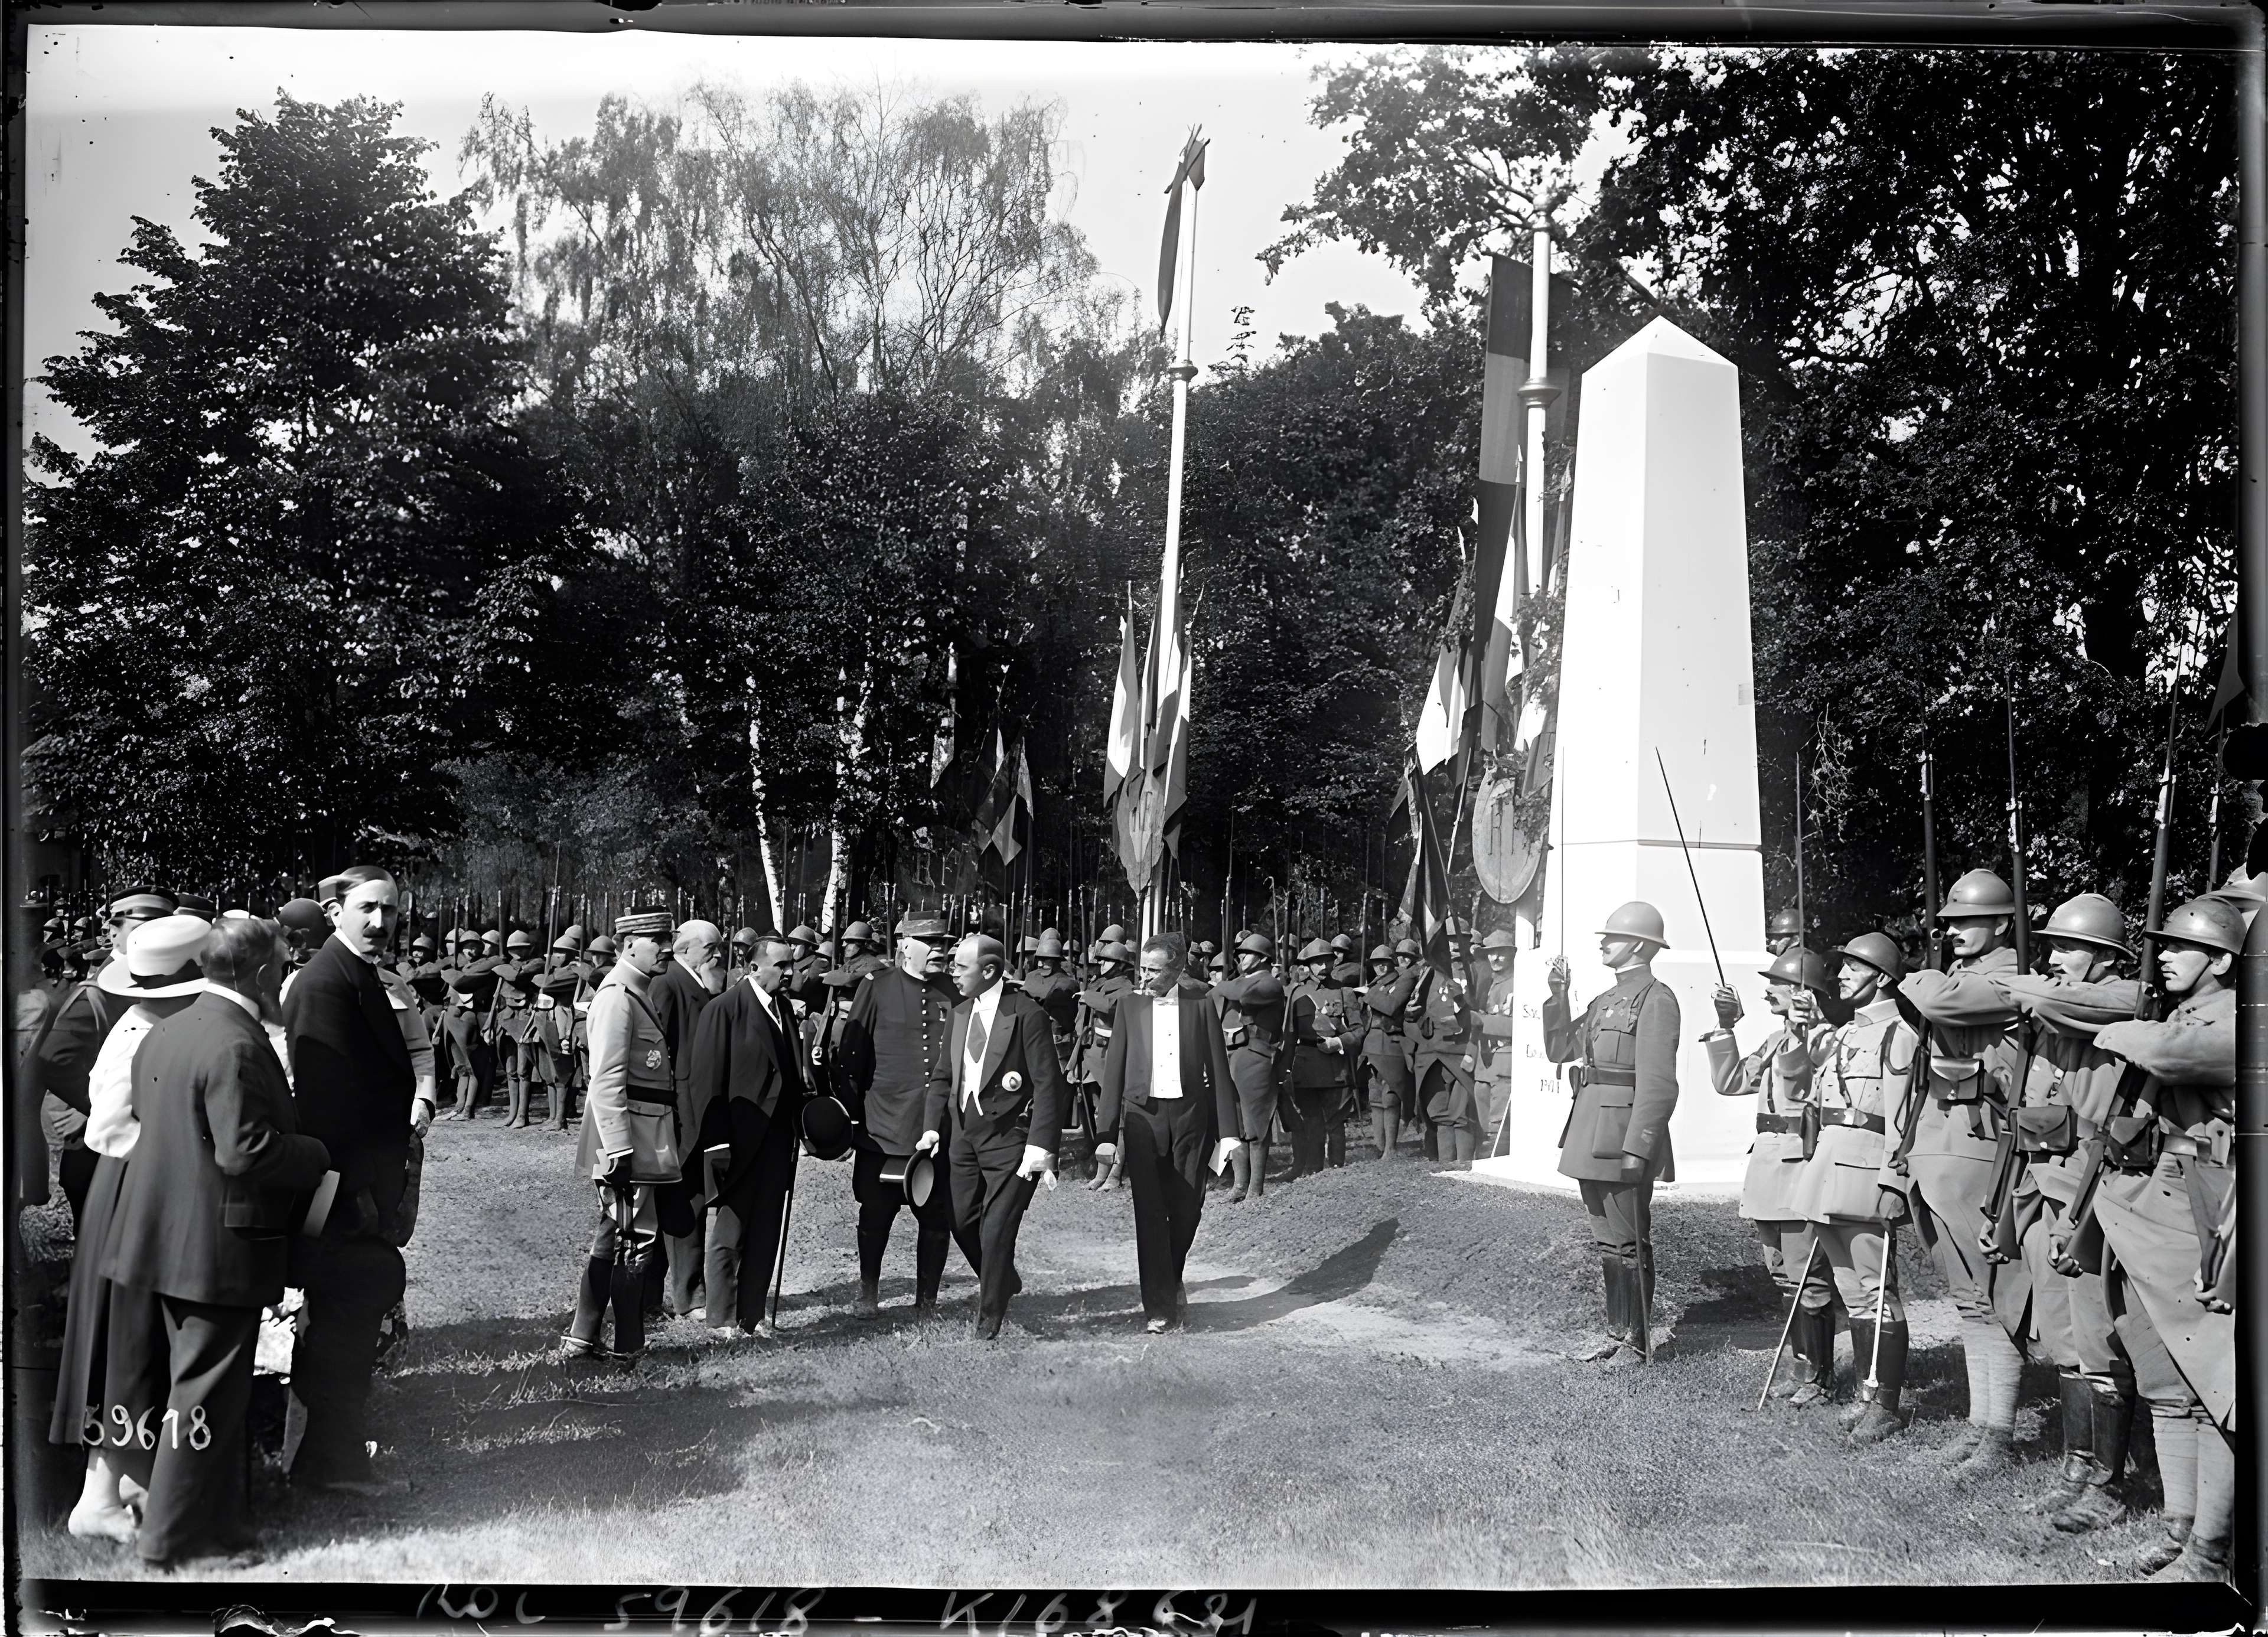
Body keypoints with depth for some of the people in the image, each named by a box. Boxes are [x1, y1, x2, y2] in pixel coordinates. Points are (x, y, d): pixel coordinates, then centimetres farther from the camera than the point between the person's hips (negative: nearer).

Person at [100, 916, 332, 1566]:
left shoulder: (164, 1033, 7)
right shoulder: (237, 1045, -21)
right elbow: (245, 1149, -26)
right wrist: (318, 1154, -10)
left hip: (164, 1239, 9)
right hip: (218, 1249, -9)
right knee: (207, 1394, 2)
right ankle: (174, 1536, 10)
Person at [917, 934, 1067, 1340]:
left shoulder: (1027, 1016, -12)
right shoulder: (960, 1014, 9)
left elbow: (1048, 1084, -15)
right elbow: (942, 1076, 16)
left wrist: (1041, 1144, -21)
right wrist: (932, 1127, 4)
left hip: (1009, 1138, -7)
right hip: (964, 1134, 7)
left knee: (996, 1229, -4)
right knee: (963, 1222, 10)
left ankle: (990, 1318, 11)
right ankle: (1003, 1282, 36)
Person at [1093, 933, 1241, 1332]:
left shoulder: (1201, 1006, 2)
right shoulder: (1130, 1006, 4)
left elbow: (1218, 1068, 3)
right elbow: (1114, 1069, 4)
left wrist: (1227, 1130, -1)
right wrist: (1107, 1132, -1)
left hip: (1191, 1115, 0)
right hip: (1143, 1116, 0)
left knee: (1186, 1208, 4)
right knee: (1150, 1212, -4)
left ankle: (1172, 1281, 31)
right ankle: (1158, 1307, 1)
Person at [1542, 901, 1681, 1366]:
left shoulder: (1655, 1000, -11)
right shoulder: (1606, 1001, 17)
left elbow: (1657, 1084, -17)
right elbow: (1559, 1048, 18)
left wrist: (1637, 1149, -22)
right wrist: (1558, 993, 7)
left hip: (1624, 1139, -9)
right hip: (1592, 1141, 9)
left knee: (1629, 1244, 0)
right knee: (1607, 1243, 15)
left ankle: (1637, 1342, 8)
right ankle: (1616, 1332, 24)